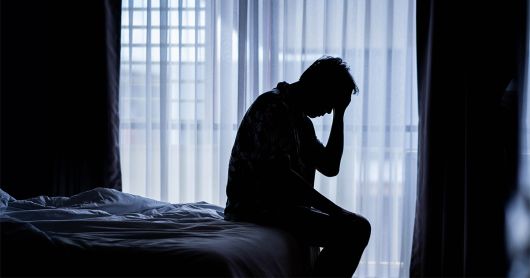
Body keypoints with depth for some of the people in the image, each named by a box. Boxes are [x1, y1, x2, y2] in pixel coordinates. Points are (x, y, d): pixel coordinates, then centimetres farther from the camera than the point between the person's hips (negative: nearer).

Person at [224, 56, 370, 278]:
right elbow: (280, 175, -23)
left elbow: (330, 167, 18)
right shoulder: (272, 106, -13)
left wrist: (340, 113, 12)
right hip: (256, 207, -10)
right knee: (352, 231, -21)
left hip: (283, 205, 10)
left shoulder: (301, 119, 18)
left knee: (360, 226, 13)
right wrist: (334, 210, -21)